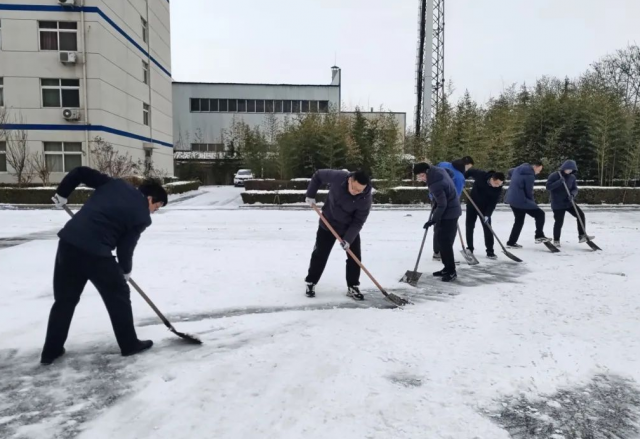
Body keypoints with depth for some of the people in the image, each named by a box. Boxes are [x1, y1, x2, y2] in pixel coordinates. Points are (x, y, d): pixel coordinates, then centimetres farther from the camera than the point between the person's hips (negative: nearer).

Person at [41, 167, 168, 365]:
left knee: (65, 299, 19)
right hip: (96, 252, -6)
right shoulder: (142, 216, -1)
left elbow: (81, 172, 11)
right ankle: (129, 344, 21)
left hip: (69, 242, 7)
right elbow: (125, 247, 1)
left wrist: (61, 195, 23)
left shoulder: (116, 184, 14)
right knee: (119, 296, 13)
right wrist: (126, 270, 19)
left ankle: (51, 351, 26)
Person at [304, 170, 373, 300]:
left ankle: (353, 287, 13)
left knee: (355, 256, -2)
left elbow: (358, 222, -20)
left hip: (350, 228, 1)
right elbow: (318, 175, -9)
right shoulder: (337, 177, -28)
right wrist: (311, 195, -8)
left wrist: (348, 239, -27)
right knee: (320, 254, 4)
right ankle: (310, 283, 18)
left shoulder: (366, 198, -27)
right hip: (328, 223, 0)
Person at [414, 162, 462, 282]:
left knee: (445, 242, -7)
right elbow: (451, 173, 18)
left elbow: (442, 205, -25)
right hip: (450, 210, 10)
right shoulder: (437, 170, -2)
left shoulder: (435, 184, -29)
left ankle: (452, 271, 1)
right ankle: (447, 268, 22)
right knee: (441, 240, 14)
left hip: (449, 213, -10)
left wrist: (434, 220, -15)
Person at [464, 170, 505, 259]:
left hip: (485, 208, -1)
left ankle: (490, 251, 2)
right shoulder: (481, 175, -23)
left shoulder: (498, 189, -21)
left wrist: (487, 214, -29)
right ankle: (469, 248, 18)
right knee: (469, 226, 6)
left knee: (488, 229, -5)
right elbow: (470, 172, -5)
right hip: (472, 204, 1)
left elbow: (493, 203, -20)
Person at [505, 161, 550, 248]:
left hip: (512, 199, 9)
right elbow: (528, 192, -14)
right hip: (521, 200, -9)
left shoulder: (519, 169, 10)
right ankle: (539, 236, 0)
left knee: (519, 220, 19)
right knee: (540, 214, 2)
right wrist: (533, 202, 2)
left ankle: (511, 242, 20)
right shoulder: (530, 175, -17)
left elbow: (510, 172, 31)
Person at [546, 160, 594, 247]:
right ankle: (556, 240, 14)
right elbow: (548, 187, -17)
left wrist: (572, 194, -19)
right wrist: (559, 182, -29)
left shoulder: (572, 177, 5)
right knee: (559, 222, -5)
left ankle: (582, 236, 7)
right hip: (558, 204, -5)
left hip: (569, 202, 5)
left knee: (581, 215, -4)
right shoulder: (554, 176, -10)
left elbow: (575, 189, 4)